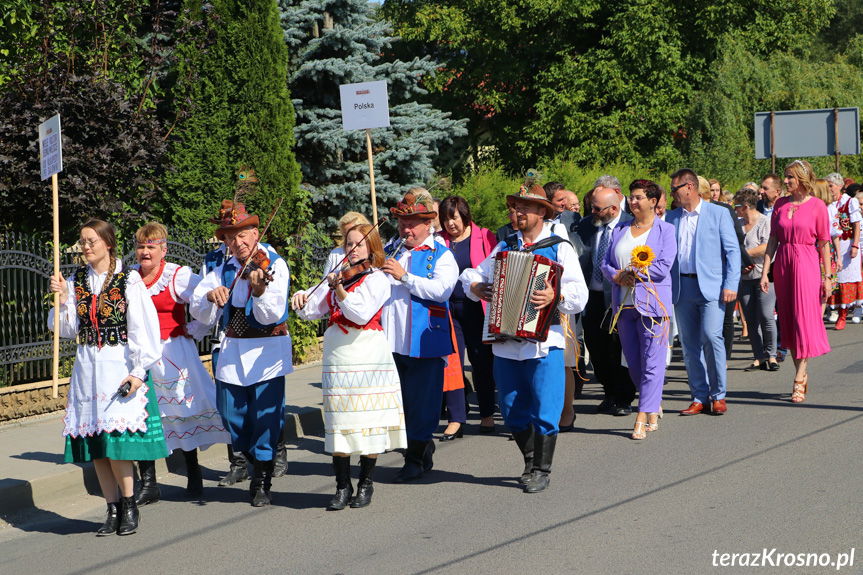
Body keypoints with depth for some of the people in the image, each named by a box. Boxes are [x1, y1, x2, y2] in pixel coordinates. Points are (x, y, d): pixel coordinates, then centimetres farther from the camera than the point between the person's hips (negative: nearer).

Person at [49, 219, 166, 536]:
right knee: (94, 443, 4)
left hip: (120, 366, -5)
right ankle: (113, 510, 14)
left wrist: (138, 370, -12)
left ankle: (129, 505, 4)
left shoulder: (129, 280, -5)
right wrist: (63, 299, -9)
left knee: (115, 439, -13)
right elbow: (67, 329, 7)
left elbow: (142, 327, -7)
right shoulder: (76, 280, 8)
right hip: (87, 367, 5)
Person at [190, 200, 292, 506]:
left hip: (266, 352, -5)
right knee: (232, 418, 6)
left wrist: (260, 290, -37)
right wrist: (210, 296, -19)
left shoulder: (274, 264, -7)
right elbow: (200, 314, 2)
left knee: (267, 418, -5)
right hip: (232, 353, 5)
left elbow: (272, 316, -18)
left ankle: (262, 482, 10)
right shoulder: (224, 270, 8)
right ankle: (259, 464, 31)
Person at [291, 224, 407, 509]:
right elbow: (312, 309, 14)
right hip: (337, 358, 5)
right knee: (339, 421, 3)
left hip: (367, 357, -5)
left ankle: (366, 483, 15)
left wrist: (339, 289, -29)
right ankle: (343, 487, 9)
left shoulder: (376, 279, -4)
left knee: (367, 421, 1)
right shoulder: (338, 277, 14)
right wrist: (301, 298, -6)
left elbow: (362, 314, -20)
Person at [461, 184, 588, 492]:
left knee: (544, 409, -4)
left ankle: (542, 471, 8)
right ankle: (530, 461, 27)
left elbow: (580, 293, -9)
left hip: (543, 341, -5)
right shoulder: (504, 246, 16)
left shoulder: (559, 248, 0)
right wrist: (475, 286, 1)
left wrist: (557, 296, -28)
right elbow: (472, 274, 23)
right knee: (513, 410, 10)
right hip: (505, 341, 5)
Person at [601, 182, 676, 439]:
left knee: (651, 363, -8)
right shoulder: (620, 229, 15)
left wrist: (633, 274, -8)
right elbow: (606, 262, 12)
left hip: (652, 303, -5)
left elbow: (663, 266, -11)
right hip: (623, 302, 5)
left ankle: (642, 418, -8)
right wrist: (617, 276, -8)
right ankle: (654, 406, 25)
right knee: (633, 362, 8)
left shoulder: (665, 230, 0)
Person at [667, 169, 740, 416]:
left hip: (710, 286, -4)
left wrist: (730, 285, -10)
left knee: (711, 337, -15)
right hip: (682, 287, 4)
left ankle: (718, 395, -1)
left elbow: (732, 250, -1)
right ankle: (700, 397, 13)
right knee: (689, 344, 4)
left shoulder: (718, 213, 2)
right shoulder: (671, 217, 13)